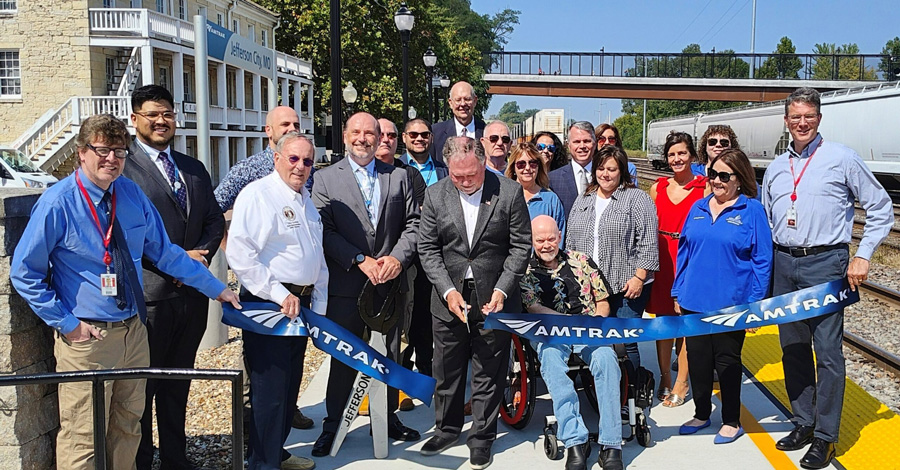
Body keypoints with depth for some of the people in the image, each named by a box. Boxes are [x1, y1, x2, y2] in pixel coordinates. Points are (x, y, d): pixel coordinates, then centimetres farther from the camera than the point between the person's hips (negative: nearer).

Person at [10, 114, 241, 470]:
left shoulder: (133, 195, 2)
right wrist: (66, 323, -11)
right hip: (85, 336, -5)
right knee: (83, 439, 2)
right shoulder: (57, 203, -13)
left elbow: (164, 252, 11)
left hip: (134, 330, 6)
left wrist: (216, 288, 12)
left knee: (128, 428, 19)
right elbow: (24, 273, -8)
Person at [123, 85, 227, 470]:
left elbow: (215, 219, 12)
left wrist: (201, 255, -6)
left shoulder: (194, 169, 15)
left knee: (178, 384, 18)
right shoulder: (123, 166, -8)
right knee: (142, 386, 6)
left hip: (192, 291, 7)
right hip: (148, 293, -6)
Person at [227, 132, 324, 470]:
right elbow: (239, 254, -22)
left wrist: (318, 307, 15)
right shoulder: (257, 194, -11)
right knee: (269, 390, -3)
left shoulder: (306, 200, 17)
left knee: (290, 387, 17)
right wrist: (279, 295, -21)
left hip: (300, 304, 8)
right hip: (266, 305, -8)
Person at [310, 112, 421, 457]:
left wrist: (397, 258, -11)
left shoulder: (398, 177, 8)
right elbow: (325, 231, -8)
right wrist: (361, 260, -17)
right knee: (343, 358, 6)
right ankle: (333, 423, 19)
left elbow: (412, 223, 5)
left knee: (389, 356, 13)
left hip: (390, 283, 3)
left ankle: (388, 418, 28)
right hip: (345, 285, -2)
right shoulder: (326, 179, 1)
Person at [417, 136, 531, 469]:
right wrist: (448, 290, -11)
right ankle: (447, 429, 35)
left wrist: (501, 290, -12)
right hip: (449, 296, 2)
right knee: (447, 370, 14)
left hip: (494, 297, -2)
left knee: (489, 373, 7)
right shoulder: (435, 195, -3)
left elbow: (520, 246, -4)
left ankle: (482, 438, 24)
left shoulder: (510, 193, -8)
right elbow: (428, 248, 0)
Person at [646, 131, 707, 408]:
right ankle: (665, 379, 20)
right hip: (662, 258, 3)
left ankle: (681, 383, 13)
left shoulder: (705, 188, -1)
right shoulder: (657, 188, 10)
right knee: (662, 320, 7)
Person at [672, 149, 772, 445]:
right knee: (697, 358, 12)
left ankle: (731, 422, 22)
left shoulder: (752, 210, -6)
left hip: (731, 303, -4)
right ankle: (702, 413, 30)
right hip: (693, 301, 4)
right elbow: (684, 251, 13)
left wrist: (755, 303, -10)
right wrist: (678, 293, 9)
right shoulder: (698, 208, 8)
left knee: (727, 361, 7)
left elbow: (762, 260, -6)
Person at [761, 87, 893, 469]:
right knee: (793, 348, 12)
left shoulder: (842, 159, -2)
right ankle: (803, 423, 25)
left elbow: (880, 209, 1)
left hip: (824, 264, -5)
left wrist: (862, 256, -6)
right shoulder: (776, 168, 12)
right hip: (783, 265, 5)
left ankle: (825, 437, 5)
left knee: (827, 351, -5)